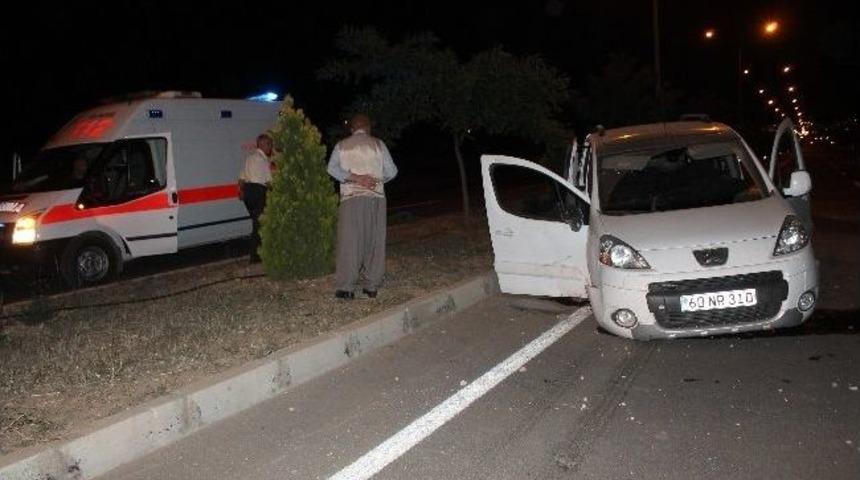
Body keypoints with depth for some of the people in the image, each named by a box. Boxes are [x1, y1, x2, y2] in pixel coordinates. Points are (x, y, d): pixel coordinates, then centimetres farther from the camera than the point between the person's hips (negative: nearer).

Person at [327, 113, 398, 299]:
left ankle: (345, 287, -6)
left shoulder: (342, 145, 9)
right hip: (376, 197, 1)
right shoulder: (378, 144, 8)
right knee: (375, 242, 7)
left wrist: (354, 178, -9)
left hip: (350, 198, 0)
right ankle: (372, 286, 9)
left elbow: (332, 168, -7)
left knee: (349, 242, -2)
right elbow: (391, 172, 6)